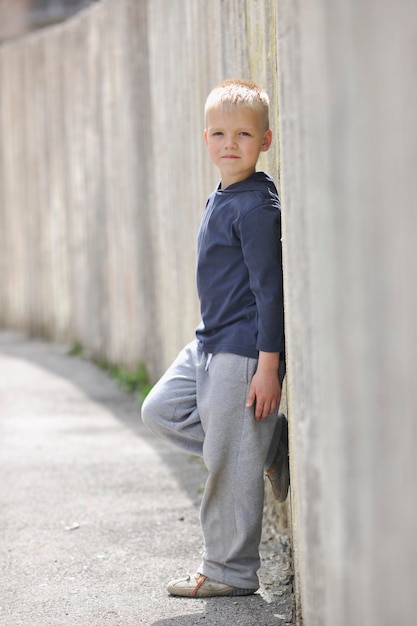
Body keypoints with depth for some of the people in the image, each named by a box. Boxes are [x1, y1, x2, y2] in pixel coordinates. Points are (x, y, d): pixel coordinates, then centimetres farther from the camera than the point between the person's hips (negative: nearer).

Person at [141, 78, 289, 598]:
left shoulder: (257, 207, -16)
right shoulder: (219, 201, 13)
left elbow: (271, 288, -19)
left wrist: (268, 364, -20)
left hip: (243, 351, -10)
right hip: (209, 343, 10)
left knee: (230, 464, -3)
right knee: (161, 409, 15)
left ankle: (231, 572, 11)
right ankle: (271, 444, 16)